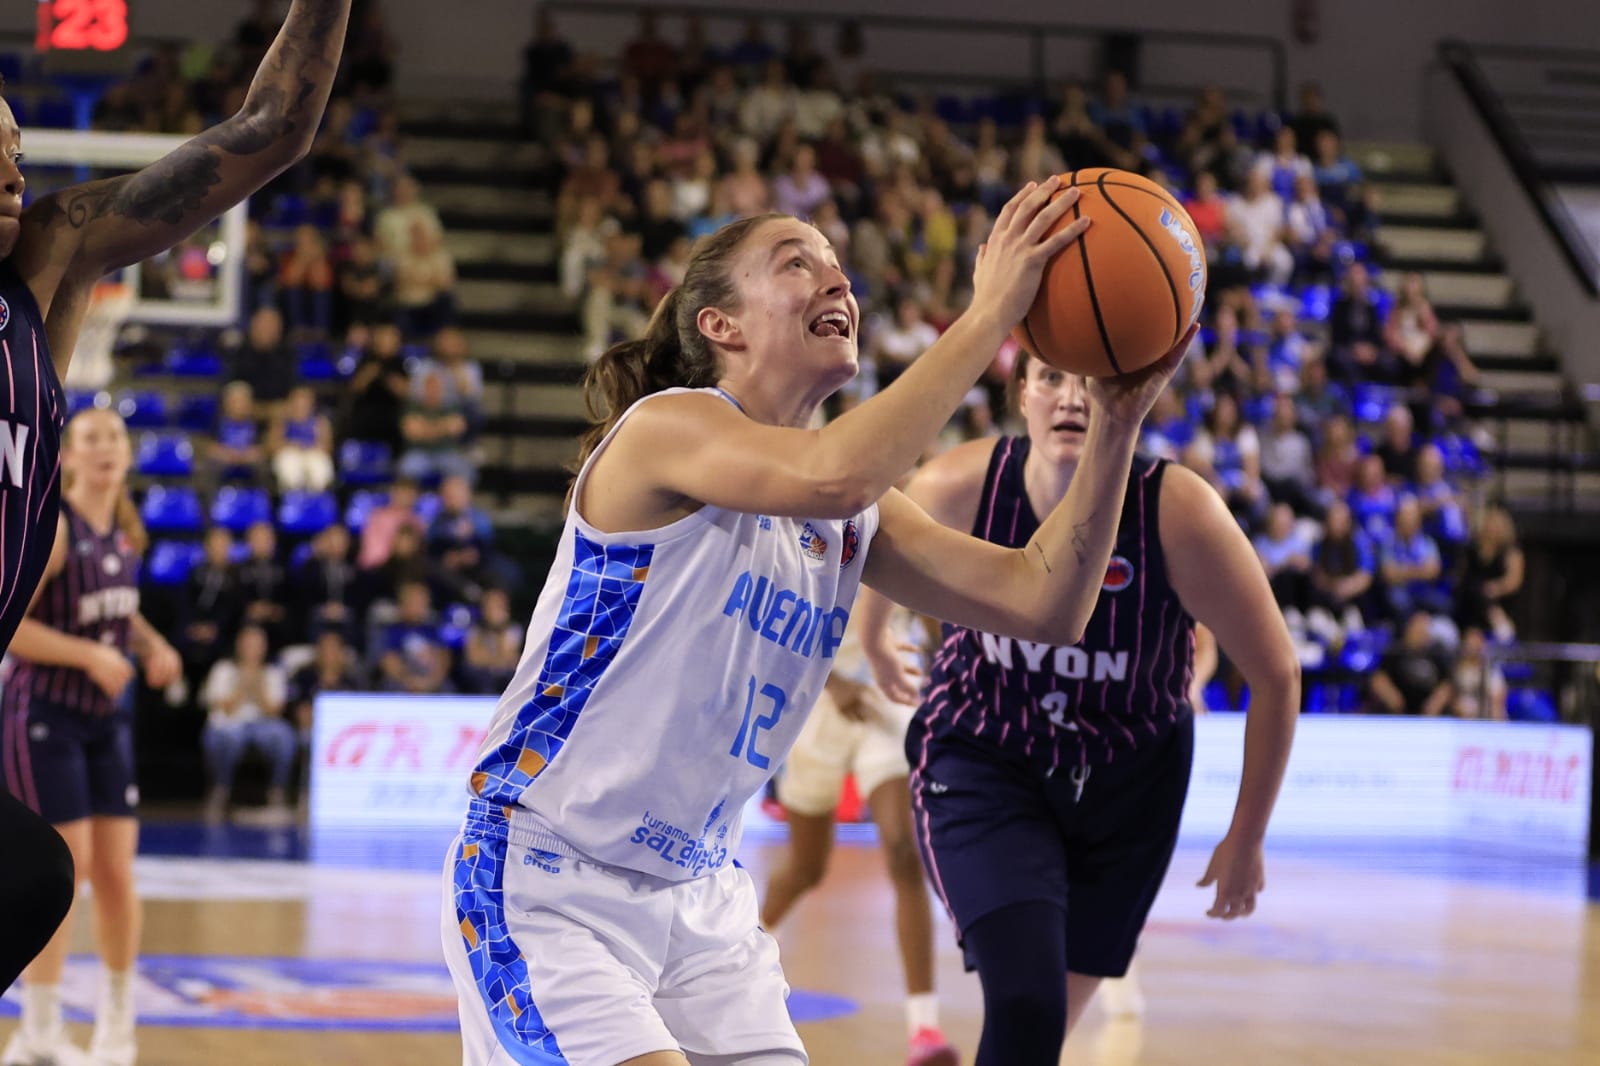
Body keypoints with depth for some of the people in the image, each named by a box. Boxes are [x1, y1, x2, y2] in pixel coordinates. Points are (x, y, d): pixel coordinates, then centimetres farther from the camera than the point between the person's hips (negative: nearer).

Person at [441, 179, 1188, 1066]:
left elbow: (1043, 603, -1)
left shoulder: (853, 522, 8)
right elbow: (832, 475, -35)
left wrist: (1117, 427, -13)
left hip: (700, 893, 8)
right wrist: (990, 312, -29)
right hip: (545, 883, -8)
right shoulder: (667, 427, -15)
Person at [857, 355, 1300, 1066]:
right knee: (1026, 1004, -21)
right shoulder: (961, 488, -23)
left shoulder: (1180, 513, -26)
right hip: (983, 764, -2)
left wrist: (1247, 838, -7)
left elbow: (1275, 674, -13)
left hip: (1128, 781, 2)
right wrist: (873, 641, 23)